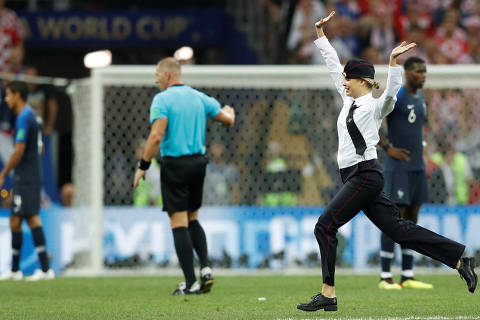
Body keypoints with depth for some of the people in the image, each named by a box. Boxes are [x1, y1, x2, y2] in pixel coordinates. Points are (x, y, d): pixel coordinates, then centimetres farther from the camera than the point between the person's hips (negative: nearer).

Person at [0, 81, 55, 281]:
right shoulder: (33, 116, 15)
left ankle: (46, 269, -12)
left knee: (32, 219, -10)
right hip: (28, 178, 10)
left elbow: (19, 150, -20)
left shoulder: (24, 118, -15)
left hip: (25, 180, -10)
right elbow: (39, 148, 22)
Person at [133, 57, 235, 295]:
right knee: (192, 219, 20)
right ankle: (205, 267, 4)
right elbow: (228, 120, 14)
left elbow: (157, 135, -19)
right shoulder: (199, 97, 7)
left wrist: (143, 166, -12)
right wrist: (229, 112, 37)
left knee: (179, 223, -3)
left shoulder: (162, 100, -9)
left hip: (174, 164, -6)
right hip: (198, 162, 6)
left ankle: (190, 282, -6)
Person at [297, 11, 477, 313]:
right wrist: (321, 33, 22)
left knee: (325, 226, -10)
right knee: (397, 228, 5)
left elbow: (392, 91, -28)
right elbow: (333, 65, 22)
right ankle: (461, 260, 4)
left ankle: (328, 294, -10)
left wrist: (393, 61, -42)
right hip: (357, 175, 9)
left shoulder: (375, 106, -7)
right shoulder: (349, 101, 15)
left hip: (365, 174, -9)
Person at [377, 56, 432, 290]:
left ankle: (407, 277, 10)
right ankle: (385, 277, -6)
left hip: (417, 167, 8)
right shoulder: (395, 96, -12)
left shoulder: (419, 96, 14)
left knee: (412, 218, 7)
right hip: (398, 168, -8)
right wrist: (387, 148, -15)